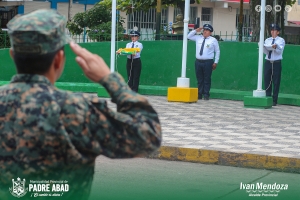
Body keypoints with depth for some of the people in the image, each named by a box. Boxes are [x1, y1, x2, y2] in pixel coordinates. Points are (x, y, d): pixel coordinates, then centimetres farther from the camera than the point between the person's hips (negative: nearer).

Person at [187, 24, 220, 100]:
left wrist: (215, 62, 0)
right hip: (198, 62, 3)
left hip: (208, 62, -3)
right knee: (199, 79, 5)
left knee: (207, 79, -3)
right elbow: (189, 36, 20)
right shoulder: (198, 38, 13)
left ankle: (206, 95, 1)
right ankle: (199, 94, 10)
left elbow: (217, 51, 5)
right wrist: (196, 31, 6)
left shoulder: (213, 40, 3)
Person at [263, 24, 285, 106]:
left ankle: (274, 100, 1)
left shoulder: (281, 40, 3)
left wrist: (276, 47, -31)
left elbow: (280, 51, -11)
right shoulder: (267, 40, 15)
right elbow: (266, 52, 7)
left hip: (276, 63, -4)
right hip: (268, 62, 4)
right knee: (267, 81, 2)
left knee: (276, 82, -3)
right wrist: (263, 47, -12)